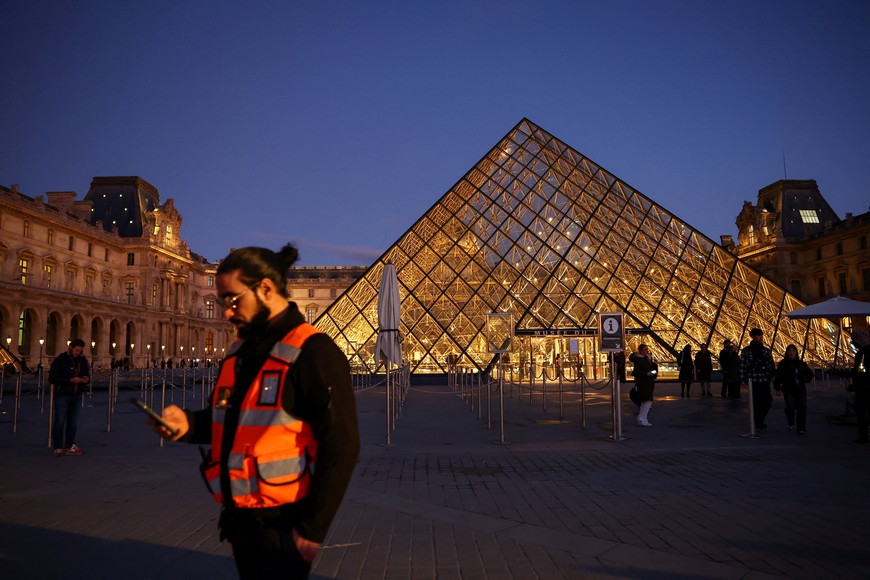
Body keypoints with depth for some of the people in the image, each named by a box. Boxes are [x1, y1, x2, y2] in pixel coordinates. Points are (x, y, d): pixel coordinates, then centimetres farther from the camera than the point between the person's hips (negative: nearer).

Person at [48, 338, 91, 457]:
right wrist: (70, 380, -21)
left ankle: (69, 446, 17)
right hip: (62, 395, -5)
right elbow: (52, 379, -12)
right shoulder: (60, 360, -7)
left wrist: (87, 379, -4)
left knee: (73, 423, 7)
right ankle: (58, 448, 5)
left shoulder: (83, 361, 9)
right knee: (60, 422, -3)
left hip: (76, 396, 5)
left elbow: (87, 375, 21)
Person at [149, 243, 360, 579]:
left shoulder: (312, 352, -17)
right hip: (239, 519, 8)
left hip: (280, 526, -8)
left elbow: (341, 447, -19)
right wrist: (189, 424, 1)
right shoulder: (240, 353, 10)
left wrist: (314, 528, -17)